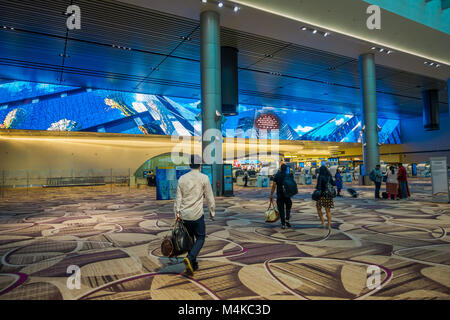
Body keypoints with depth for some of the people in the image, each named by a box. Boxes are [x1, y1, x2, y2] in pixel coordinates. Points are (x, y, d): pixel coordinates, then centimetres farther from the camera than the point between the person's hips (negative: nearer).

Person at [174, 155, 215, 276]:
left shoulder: (182, 178, 4)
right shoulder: (204, 178, -6)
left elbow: (178, 197, 5)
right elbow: (209, 197, -2)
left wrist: (177, 212, 9)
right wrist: (211, 211, 8)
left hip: (184, 215, 4)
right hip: (197, 215, -4)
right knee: (200, 238, 8)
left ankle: (193, 264, 22)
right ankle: (190, 258, -14)